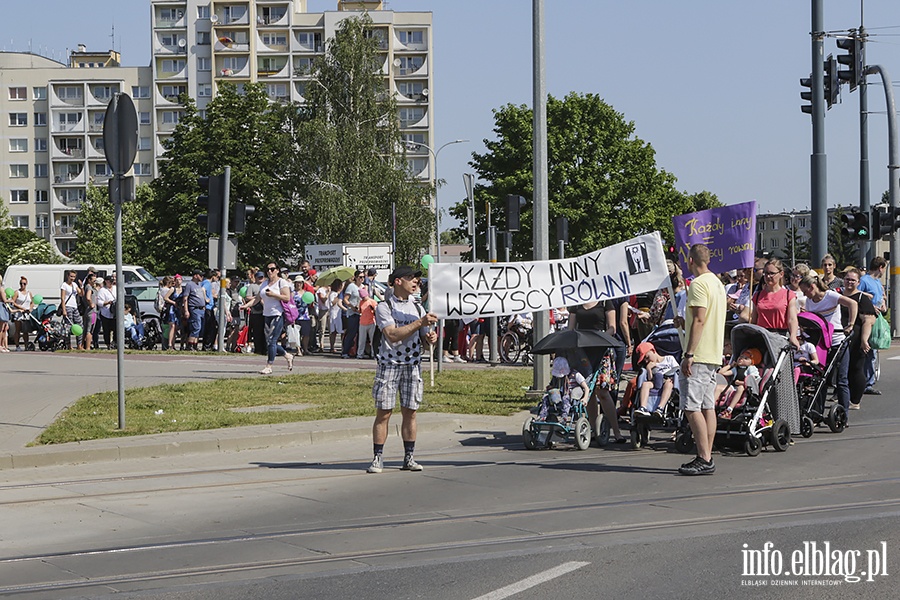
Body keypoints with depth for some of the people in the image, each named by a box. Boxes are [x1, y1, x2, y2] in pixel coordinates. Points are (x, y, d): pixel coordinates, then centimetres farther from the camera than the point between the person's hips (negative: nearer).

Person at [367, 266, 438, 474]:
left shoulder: (418, 308, 14)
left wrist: (430, 338, -8)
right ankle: (378, 459, 1)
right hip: (389, 364, -4)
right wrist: (420, 323, -18)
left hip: (412, 365, 4)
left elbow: (424, 339, 16)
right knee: (383, 412, -4)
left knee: (410, 412, 5)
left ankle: (409, 458, 11)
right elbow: (393, 335, -16)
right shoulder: (384, 307, -2)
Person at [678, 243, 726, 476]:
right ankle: (707, 458, 10)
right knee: (708, 406, 9)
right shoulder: (717, 283, 18)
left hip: (699, 354, -10)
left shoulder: (698, 284, -13)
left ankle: (704, 459, -13)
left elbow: (699, 320, -19)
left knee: (691, 407, -10)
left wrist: (688, 355, -20)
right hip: (715, 354, 10)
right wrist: (684, 321, 23)